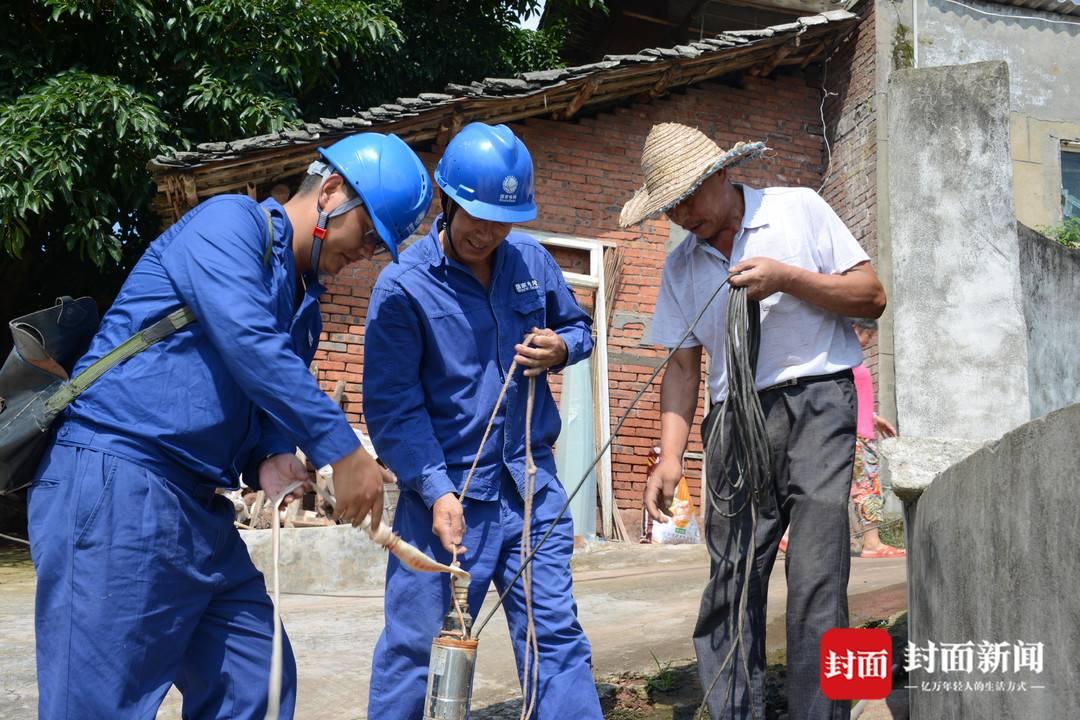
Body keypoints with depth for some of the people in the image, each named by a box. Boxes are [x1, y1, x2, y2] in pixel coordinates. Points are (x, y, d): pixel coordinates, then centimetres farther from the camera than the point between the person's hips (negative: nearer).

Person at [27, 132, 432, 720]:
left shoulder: (302, 302, 21)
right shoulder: (230, 222, -6)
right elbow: (249, 346, -20)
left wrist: (272, 461, -4)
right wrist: (344, 452, -20)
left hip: (199, 508, 9)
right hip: (115, 485, -9)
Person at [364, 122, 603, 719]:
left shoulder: (531, 260, 4)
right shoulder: (403, 285, -10)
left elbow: (577, 325, 20)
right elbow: (392, 406, -12)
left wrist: (561, 347, -4)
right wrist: (436, 491, -21)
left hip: (530, 482, 4)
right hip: (448, 490, -4)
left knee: (556, 635, 6)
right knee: (418, 644, 2)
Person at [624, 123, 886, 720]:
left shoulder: (798, 210, 4)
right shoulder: (681, 266, 14)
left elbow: (871, 297, 1)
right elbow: (682, 365, 10)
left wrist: (787, 277, -13)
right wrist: (669, 458, -2)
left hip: (817, 402, -3)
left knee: (815, 576, -11)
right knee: (730, 579, -2)